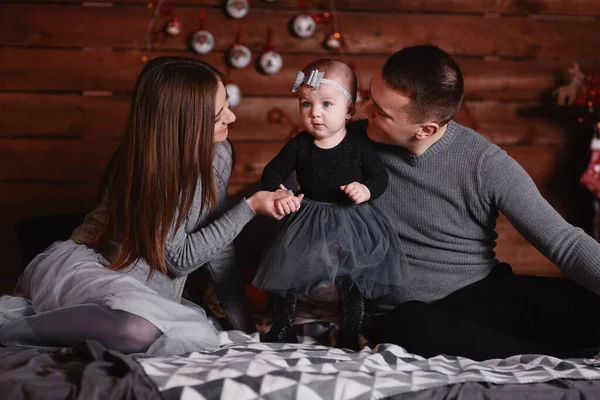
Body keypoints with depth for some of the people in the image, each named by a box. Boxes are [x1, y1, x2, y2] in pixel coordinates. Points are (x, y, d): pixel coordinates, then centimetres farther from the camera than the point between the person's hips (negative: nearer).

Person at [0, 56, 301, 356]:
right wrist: (250, 206, -17)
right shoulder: (144, 165, -20)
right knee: (140, 329, -40)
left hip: (145, 293, 10)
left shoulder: (218, 155, 0)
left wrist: (242, 323, 6)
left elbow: (217, 243, 8)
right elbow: (180, 257, -17)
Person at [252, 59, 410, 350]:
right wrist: (277, 193, -23)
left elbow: (380, 176, -5)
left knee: (351, 283, 6)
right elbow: (273, 172, -2)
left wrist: (366, 190, -26)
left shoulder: (358, 144, -10)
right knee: (284, 275, 7)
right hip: (307, 221, 2)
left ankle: (349, 336, 25)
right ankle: (282, 327, 28)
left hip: (351, 222, -2)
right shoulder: (299, 145, -6)